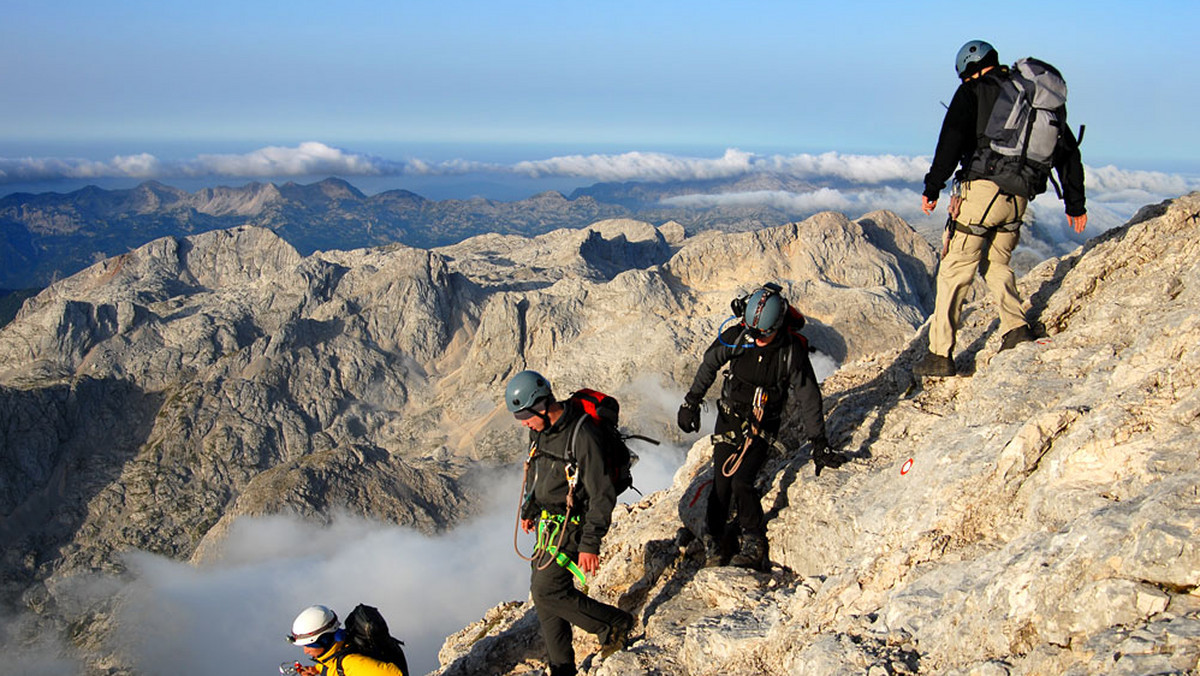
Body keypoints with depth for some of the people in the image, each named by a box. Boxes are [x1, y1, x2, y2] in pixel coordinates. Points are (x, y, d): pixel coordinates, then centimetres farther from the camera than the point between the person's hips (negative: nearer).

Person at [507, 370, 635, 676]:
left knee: (547, 592, -11)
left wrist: (590, 544, -24)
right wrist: (529, 510, 31)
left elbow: (602, 495, -23)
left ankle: (615, 622, 6)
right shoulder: (540, 429, 2)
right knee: (543, 594, 9)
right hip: (549, 524, 8)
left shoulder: (581, 435, -25)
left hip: (572, 526, -8)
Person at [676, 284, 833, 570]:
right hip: (730, 416, 2)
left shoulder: (793, 351, -18)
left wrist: (819, 444, -9)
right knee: (721, 482, -5)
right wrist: (692, 402, 10)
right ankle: (715, 542, 13)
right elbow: (709, 365, 5)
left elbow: (809, 398, -10)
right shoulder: (736, 337, -13)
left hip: (763, 425, -2)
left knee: (741, 480, -16)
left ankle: (754, 546, 2)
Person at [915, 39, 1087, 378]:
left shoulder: (974, 91, 2)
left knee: (955, 270, 0)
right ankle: (1016, 328, 10)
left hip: (981, 189, -6)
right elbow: (1069, 150, 22)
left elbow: (952, 140, -12)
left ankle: (940, 354, 0)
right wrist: (1075, 204, 28)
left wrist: (932, 187, -8)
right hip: (1019, 198, 6)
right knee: (997, 262, 26)